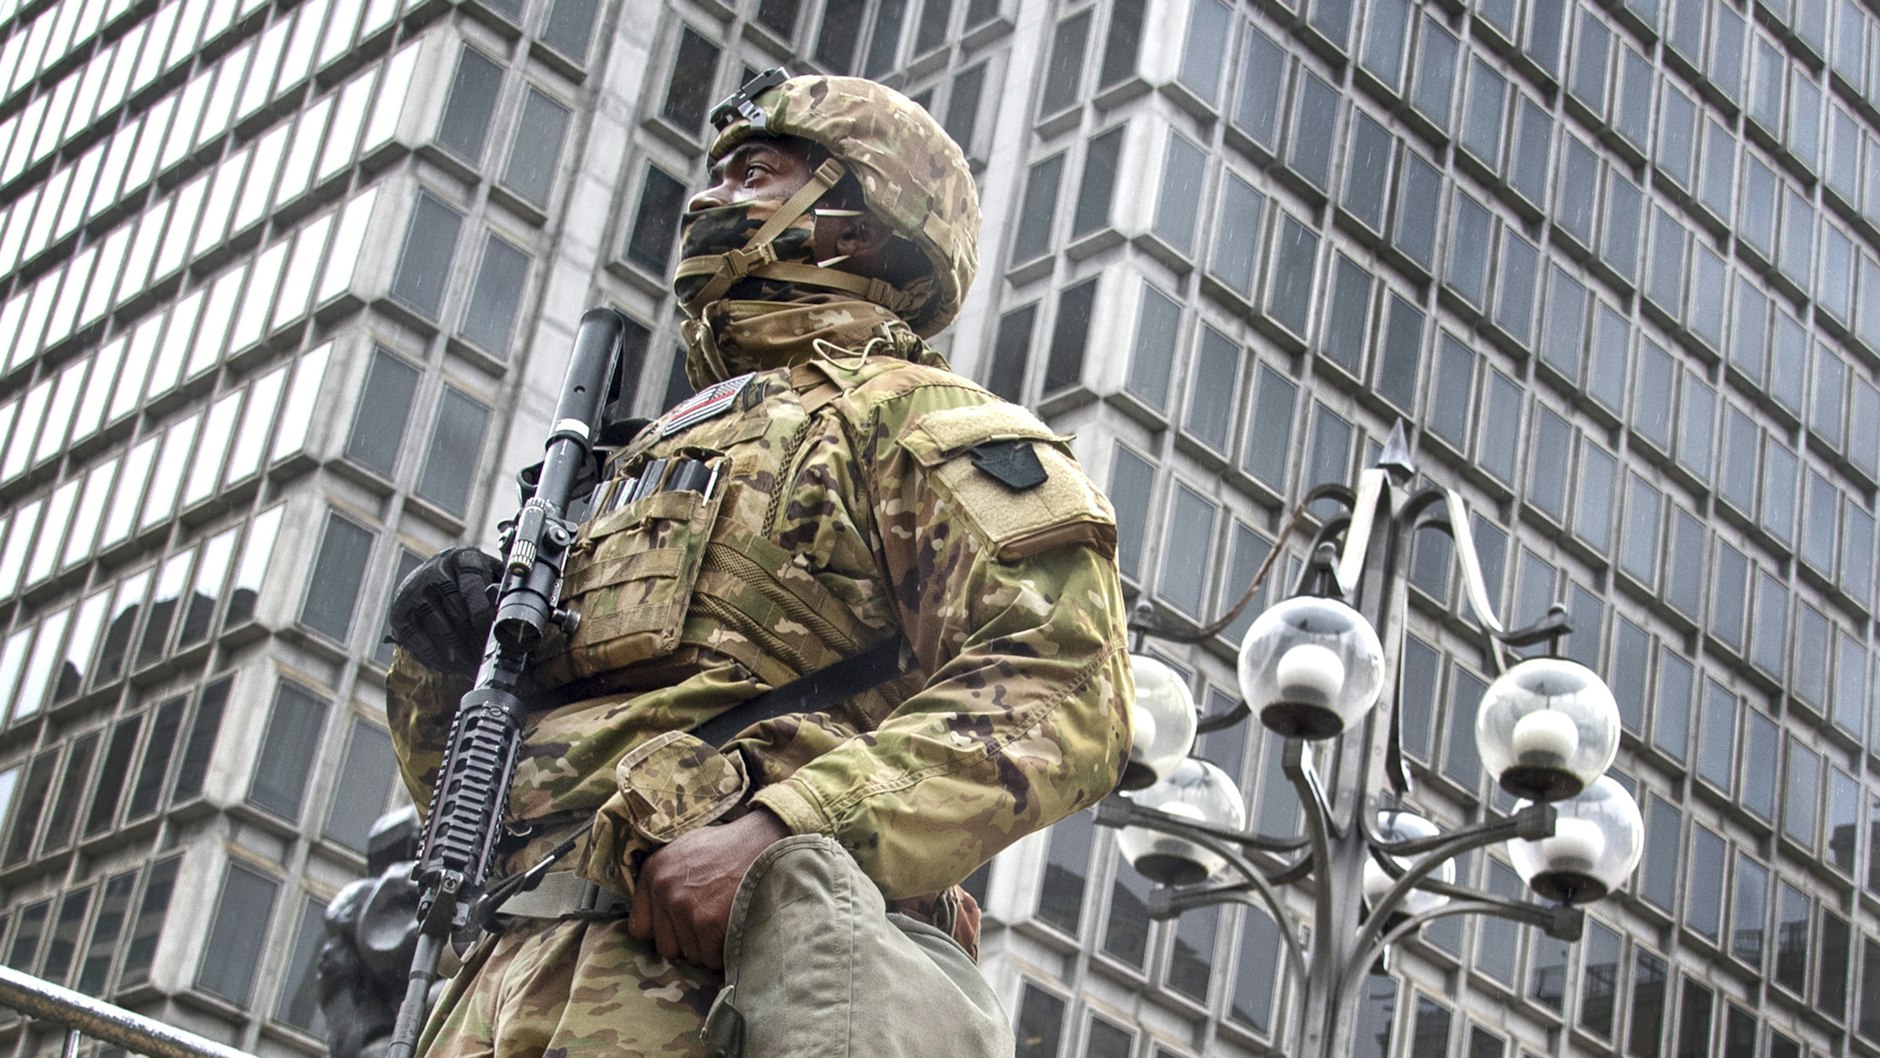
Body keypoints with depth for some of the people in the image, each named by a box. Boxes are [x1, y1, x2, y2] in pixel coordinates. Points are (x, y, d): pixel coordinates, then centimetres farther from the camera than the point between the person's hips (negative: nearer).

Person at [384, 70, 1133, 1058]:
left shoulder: (907, 417, 8)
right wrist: (448, 669, 9)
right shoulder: (648, 459, 32)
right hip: (510, 960, 8)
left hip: (680, 967, -8)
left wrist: (783, 833, -22)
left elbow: (1061, 684, -11)